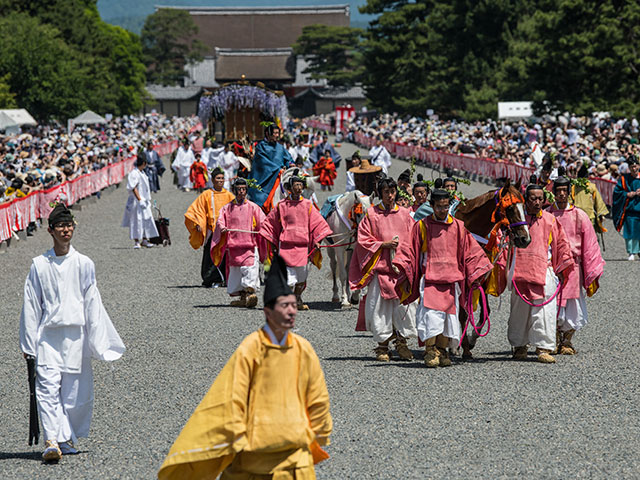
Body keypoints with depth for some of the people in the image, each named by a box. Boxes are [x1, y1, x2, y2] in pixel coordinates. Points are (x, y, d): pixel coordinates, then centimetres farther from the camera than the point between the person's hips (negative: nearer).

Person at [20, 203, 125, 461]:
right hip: (47, 334, -1)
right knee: (47, 387, -13)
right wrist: (28, 344, 4)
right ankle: (52, 441, -18)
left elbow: (92, 304, 7)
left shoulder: (84, 264, 5)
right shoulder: (39, 265, 4)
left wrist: (98, 342, 4)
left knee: (74, 391, 3)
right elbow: (31, 305, 6)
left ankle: (68, 438, 18)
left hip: (75, 335, 1)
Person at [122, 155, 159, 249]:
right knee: (137, 220, -6)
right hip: (137, 201, -9)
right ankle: (136, 242, -2)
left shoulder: (142, 173, 15)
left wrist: (148, 200, 20)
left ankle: (145, 240, 12)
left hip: (144, 201, 9)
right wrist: (140, 200, -23)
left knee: (146, 220, 7)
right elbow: (134, 188, -19)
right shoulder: (134, 173, -13)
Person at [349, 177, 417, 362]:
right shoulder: (371, 214, 4)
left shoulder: (404, 214, 11)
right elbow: (363, 241, 2)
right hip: (380, 267, -2)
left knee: (404, 305, -4)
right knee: (380, 306, -4)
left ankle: (401, 343, 7)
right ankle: (382, 346, 5)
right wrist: (383, 244, -11)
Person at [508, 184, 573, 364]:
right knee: (519, 310, 8)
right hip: (520, 273, 0)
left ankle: (544, 348, -6)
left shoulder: (550, 221, 5)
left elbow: (561, 244, 11)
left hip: (545, 272, 0)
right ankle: (519, 345, 24)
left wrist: (561, 271, 10)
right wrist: (502, 267, 0)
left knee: (545, 311, -8)